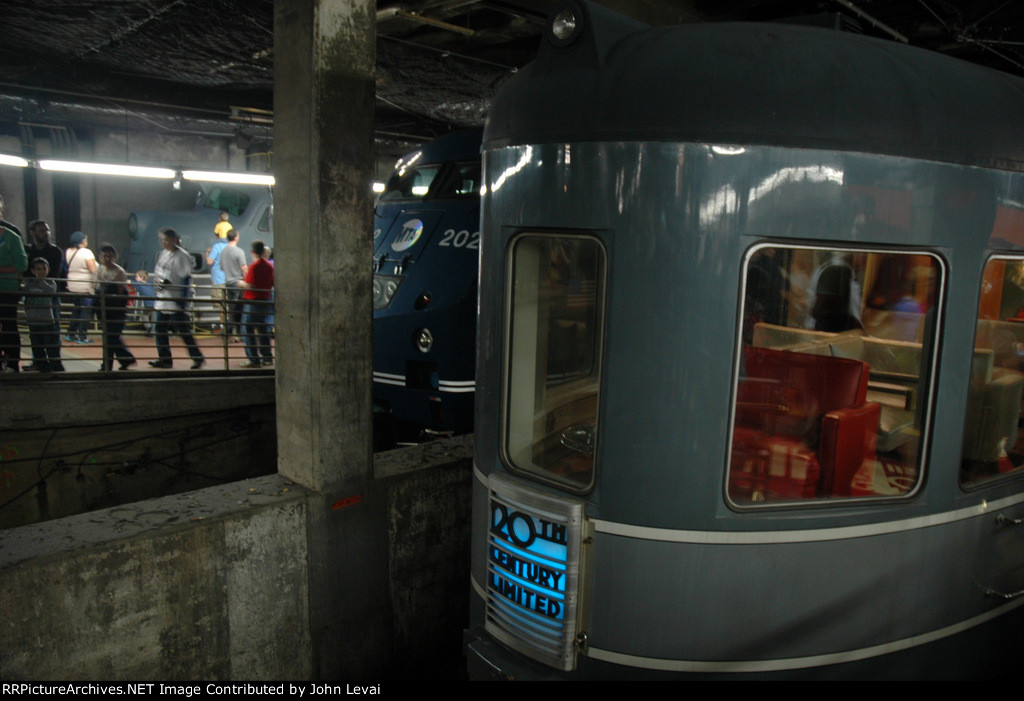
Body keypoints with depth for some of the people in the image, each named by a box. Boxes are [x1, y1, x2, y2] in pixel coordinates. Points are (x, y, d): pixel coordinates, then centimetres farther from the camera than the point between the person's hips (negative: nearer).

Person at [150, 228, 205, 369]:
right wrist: (157, 280, 4)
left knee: (183, 331, -5)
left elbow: (186, 279, -14)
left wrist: (183, 299, -17)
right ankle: (164, 359, 17)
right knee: (160, 329, 9)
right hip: (162, 299, 8)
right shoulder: (163, 254, 12)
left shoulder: (182, 256, -12)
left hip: (176, 301, -8)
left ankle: (198, 357, 5)